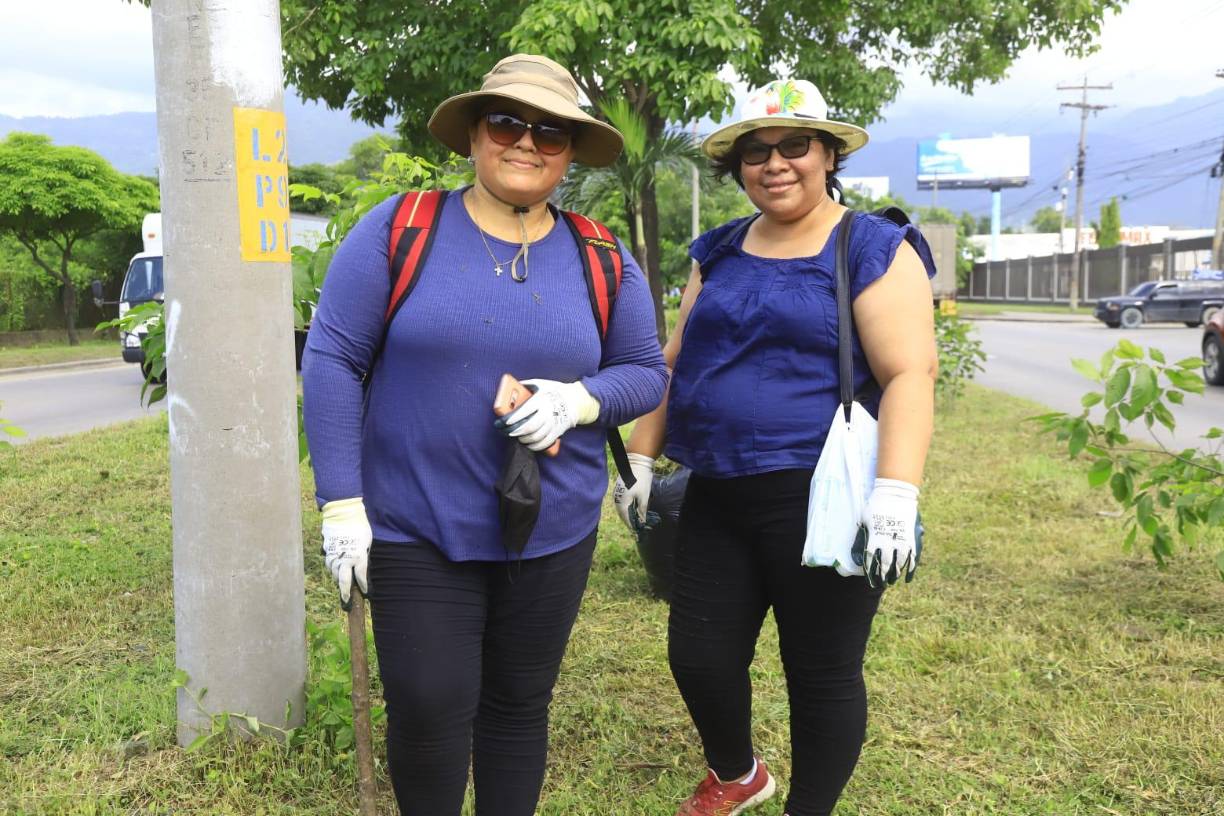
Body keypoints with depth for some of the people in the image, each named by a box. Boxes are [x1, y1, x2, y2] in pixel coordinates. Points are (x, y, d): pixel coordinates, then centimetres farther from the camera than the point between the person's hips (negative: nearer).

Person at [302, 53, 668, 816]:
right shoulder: (398, 230, -6)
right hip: (415, 529, -2)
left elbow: (646, 372, 7)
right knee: (428, 710, 0)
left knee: (519, 704, 14)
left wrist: (580, 399, -15)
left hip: (552, 532, 3)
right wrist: (341, 502, -11)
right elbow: (332, 358, -6)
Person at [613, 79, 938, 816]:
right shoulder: (719, 253, 13)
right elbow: (676, 361, 17)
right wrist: (642, 459, 12)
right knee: (698, 657, 11)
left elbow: (910, 375, -14)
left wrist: (897, 492, -25)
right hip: (717, 498, 6)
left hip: (821, 500, -5)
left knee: (821, 674, 6)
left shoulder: (874, 249, -6)